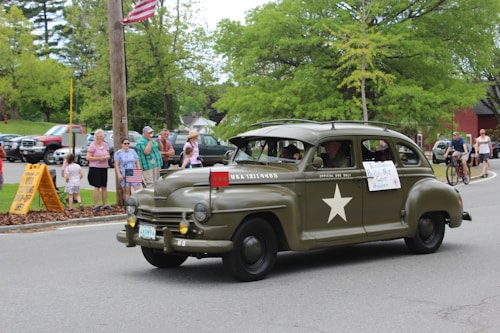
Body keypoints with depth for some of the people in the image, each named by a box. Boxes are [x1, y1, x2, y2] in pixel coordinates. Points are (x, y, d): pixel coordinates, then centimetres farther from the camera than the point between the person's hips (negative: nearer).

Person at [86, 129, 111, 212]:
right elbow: (88, 158, -11)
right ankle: (96, 205, -5)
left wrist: (107, 157, -4)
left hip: (104, 168, 6)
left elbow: (108, 155, 20)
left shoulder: (105, 145, 12)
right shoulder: (92, 145, -7)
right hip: (95, 168, -6)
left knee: (104, 187, 7)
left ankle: (105, 204, 15)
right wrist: (99, 158, -18)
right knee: (97, 186, -9)